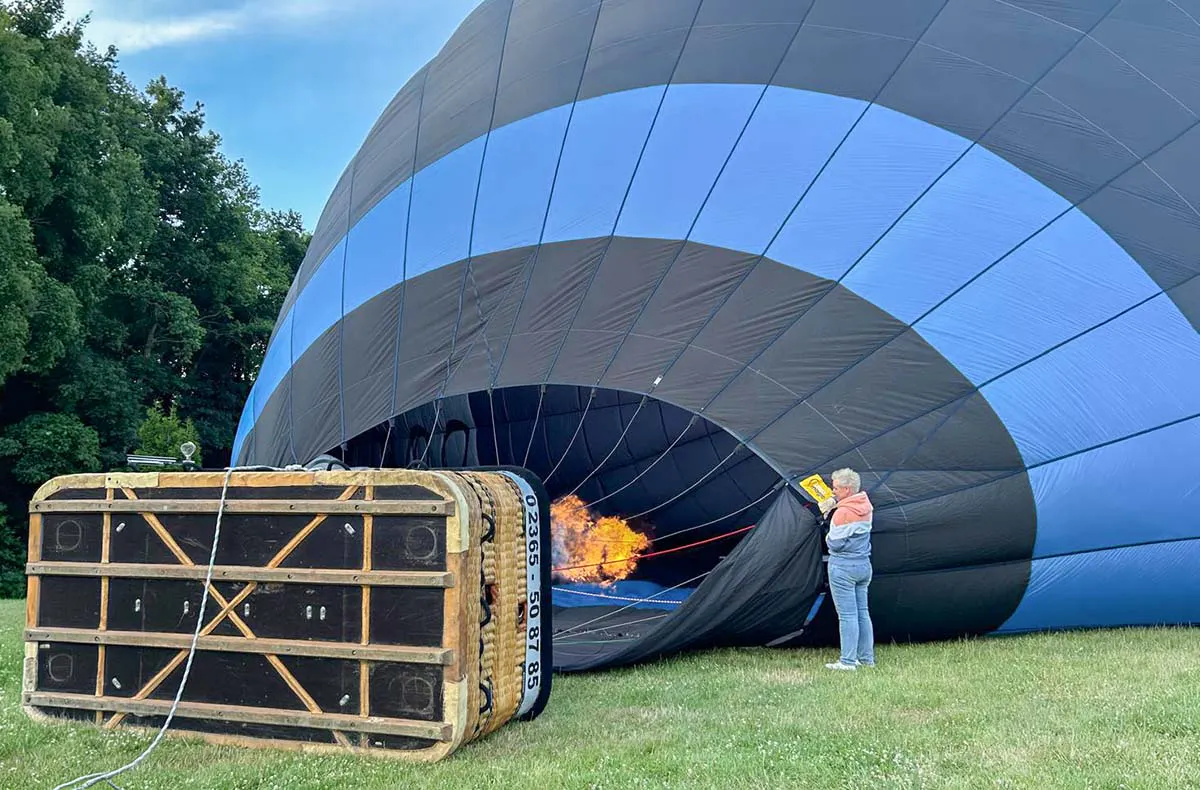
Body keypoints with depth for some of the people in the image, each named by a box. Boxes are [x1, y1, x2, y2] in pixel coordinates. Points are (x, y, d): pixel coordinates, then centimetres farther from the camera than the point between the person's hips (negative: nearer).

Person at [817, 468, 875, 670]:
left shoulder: (842, 513, -19)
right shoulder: (866, 507, 6)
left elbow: (835, 544, -17)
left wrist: (829, 536, 2)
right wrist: (834, 502, 10)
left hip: (843, 567, -8)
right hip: (864, 565, 8)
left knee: (847, 615, -4)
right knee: (862, 612, 14)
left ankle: (848, 661, -1)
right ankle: (867, 658, 19)